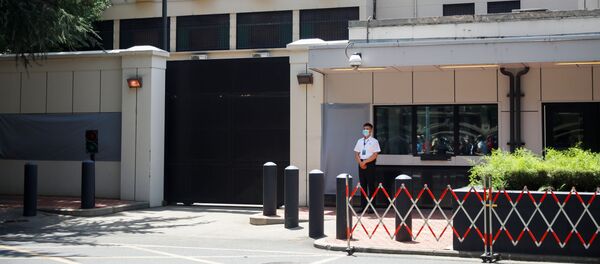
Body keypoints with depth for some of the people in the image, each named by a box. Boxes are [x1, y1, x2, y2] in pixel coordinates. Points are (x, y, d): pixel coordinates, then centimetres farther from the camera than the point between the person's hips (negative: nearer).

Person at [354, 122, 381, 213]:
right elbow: (356, 153, 9)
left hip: (370, 164, -5)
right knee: (362, 185, 6)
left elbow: (375, 155, -10)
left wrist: (365, 162, -14)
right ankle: (363, 206, 10)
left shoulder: (374, 141, -3)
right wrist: (360, 162, -7)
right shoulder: (360, 141, 12)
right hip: (361, 164, 5)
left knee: (371, 185, -3)